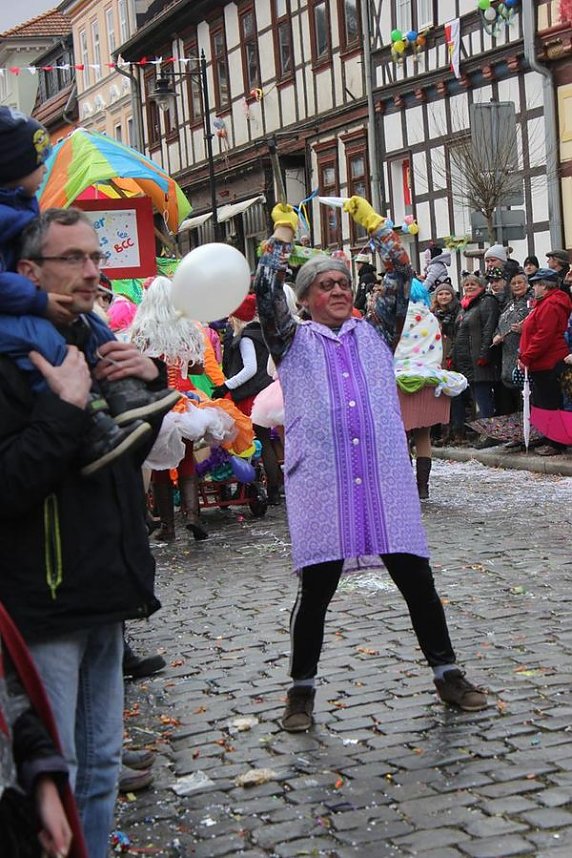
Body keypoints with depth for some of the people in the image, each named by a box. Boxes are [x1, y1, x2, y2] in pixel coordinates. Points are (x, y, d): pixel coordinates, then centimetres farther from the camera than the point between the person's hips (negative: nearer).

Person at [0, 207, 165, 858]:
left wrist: (152, 381, 7)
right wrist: (67, 407, -25)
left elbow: (134, 452, 23)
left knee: (100, 768, 17)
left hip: (103, 595, 8)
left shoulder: (93, 344, 13)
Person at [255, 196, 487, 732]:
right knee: (316, 589, 2)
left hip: (385, 480, 2)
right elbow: (265, 289, -3)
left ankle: (446, 673, 21)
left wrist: (370, 220, 15)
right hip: (320, 483, -2)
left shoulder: (374, 333, 17)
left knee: (416, 579, 5)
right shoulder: (294, 343, 10)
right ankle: (302, 689, 17)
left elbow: (400, 274, 11)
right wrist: (283, 232, 8)